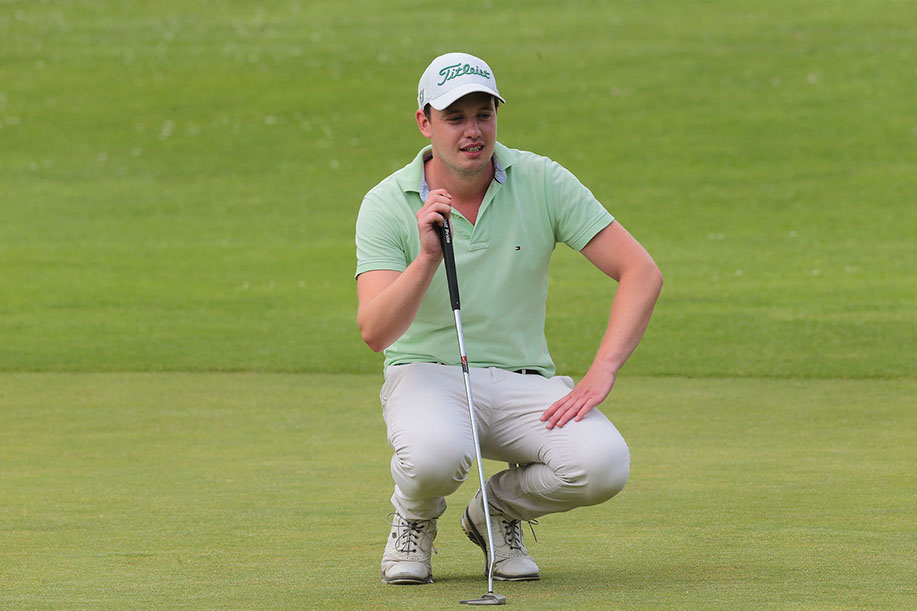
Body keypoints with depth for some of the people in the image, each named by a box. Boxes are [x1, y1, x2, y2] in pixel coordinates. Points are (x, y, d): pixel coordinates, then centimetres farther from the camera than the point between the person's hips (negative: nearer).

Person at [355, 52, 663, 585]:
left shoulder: (542, 182, -5)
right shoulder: (387, 205, -8)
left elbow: (641, 272, -8)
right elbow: (375, 332, -19)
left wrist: (600, 376, -19)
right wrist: (427, 258, -36)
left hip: (523, 383, 2)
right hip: (427, 375, -2)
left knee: (603, 464, -28)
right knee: (436, 455, -39)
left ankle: (501, 508, 7)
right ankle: (415, 518, 2)